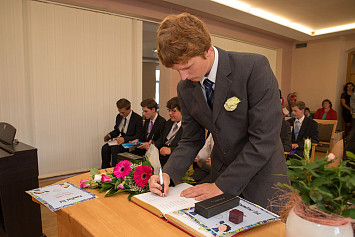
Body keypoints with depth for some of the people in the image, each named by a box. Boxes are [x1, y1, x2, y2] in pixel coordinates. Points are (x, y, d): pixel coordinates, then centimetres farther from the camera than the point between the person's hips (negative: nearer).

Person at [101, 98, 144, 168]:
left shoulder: (137, 119, -13)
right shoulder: (119, 116, 8)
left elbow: (138, 136, -16)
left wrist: (124, 139, -27)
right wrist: (109, 135, -2)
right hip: (121, 139, 7)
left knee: (115, 148, -31)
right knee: (105, 148, -19)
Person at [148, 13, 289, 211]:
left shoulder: (254, 67, -22)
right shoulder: (185, 88, -4)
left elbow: (264, 139, -24)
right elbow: (191, 140, 3)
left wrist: (222, 185, -20)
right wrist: (168, 174, -13)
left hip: (261, 179, -3)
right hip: (221, 173, 4)